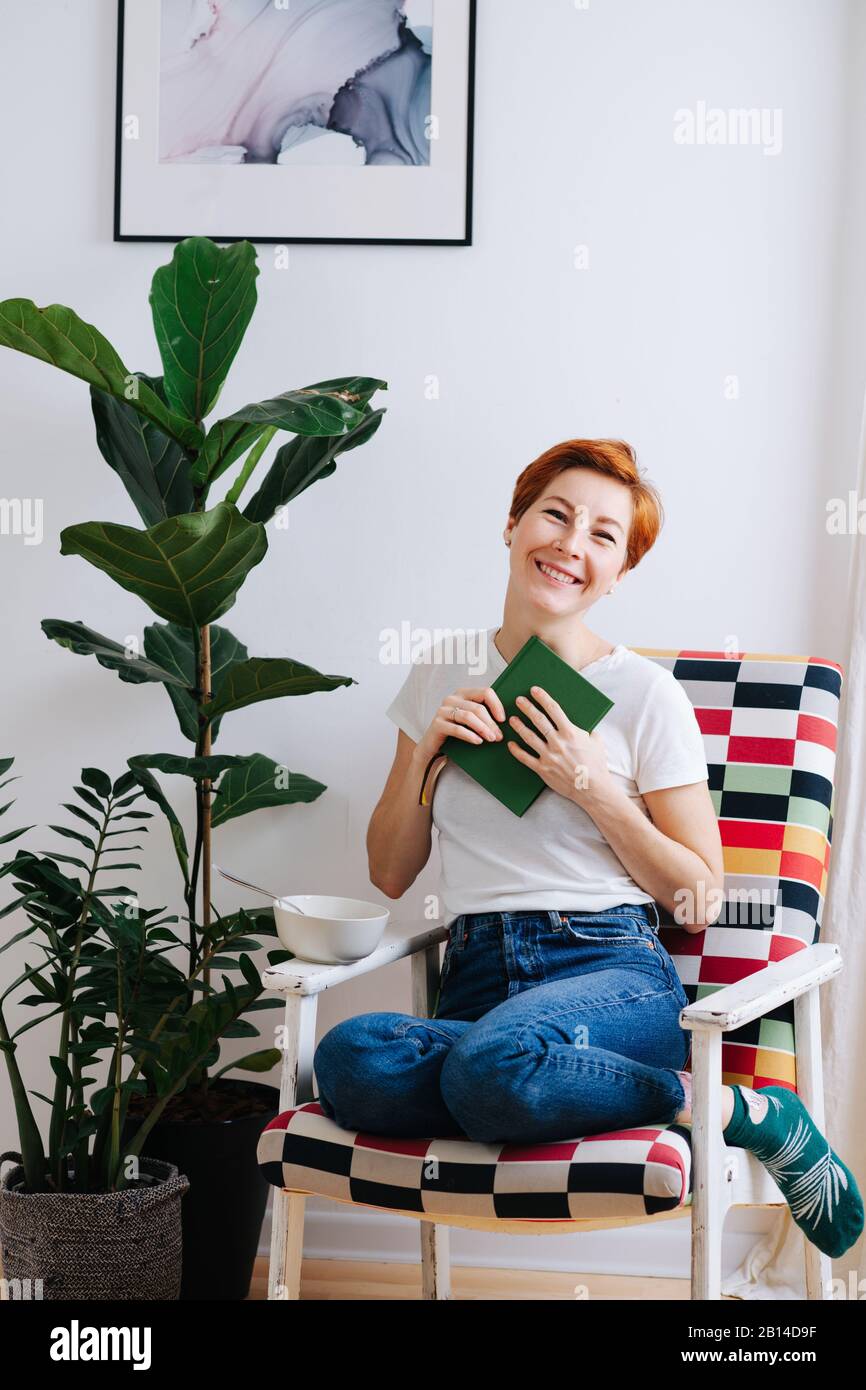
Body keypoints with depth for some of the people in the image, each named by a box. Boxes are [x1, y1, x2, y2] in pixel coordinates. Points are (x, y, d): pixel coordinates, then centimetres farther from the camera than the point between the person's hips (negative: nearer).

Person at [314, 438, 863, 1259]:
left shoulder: (646, 695, 4)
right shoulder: (442, 675, 15)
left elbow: (699, 900, 5)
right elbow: (390, 874, 17)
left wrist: (593, 788, -6)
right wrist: (427, 751, 2)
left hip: (611, 970, -4)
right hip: (475, 979, 4)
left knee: (494, 1061, -40)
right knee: (348, 1060, -33)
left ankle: (747, 1114, -15)